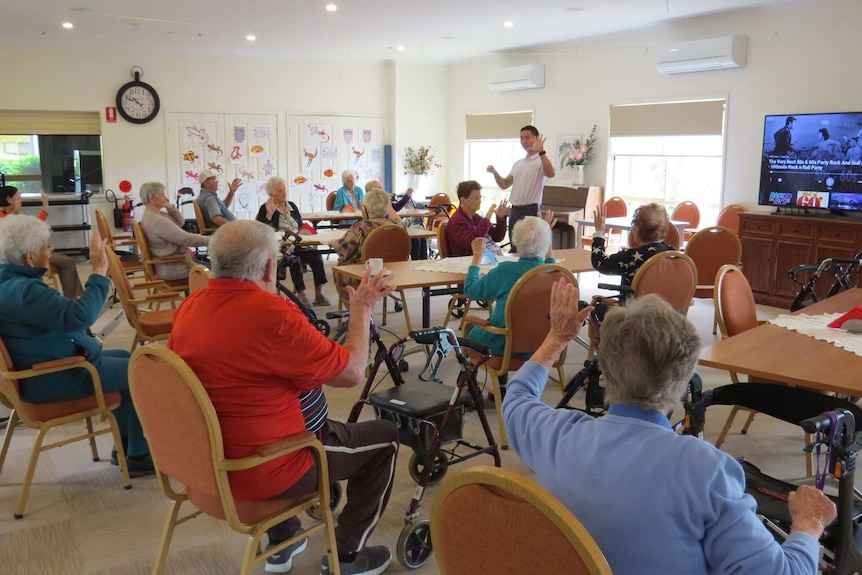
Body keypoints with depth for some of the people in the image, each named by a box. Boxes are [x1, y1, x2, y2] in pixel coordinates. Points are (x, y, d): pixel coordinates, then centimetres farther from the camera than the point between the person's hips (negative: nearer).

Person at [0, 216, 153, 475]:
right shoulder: (22, 291, -27)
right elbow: (80, 316, -35)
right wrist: (100, 271, -28)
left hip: (44, 366, 11)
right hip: (52, 378, -11)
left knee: (127, 360, 21)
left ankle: (125, 444, 24)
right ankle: (138, 455, 3)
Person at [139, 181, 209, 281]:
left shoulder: (151, 215, 6)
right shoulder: (157, 221, -25)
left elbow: (180, 221, 10)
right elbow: (186, 239, -25)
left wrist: (170, 207, -7)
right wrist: (210, 240, -18)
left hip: (169, 262, 10)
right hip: (172, 268, -10)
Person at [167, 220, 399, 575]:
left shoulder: (189, 308, -4)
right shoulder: (274, 314, -27)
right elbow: (353, 373, -18)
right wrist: (362, 309, -3)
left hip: (209, 463, 8)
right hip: (263, 473, -7)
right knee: (384, 438, 10)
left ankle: (281, 544, 40)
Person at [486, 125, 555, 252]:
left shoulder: (541, 160, -6)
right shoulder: (518, 164, 19)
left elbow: (551, 173, -28)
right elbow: (504, 185, 19)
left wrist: (541, 152, -37)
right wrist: (494, 173, 1)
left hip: (530, 210, -8)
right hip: (514, 210, 8)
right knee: (514, 247, 14)